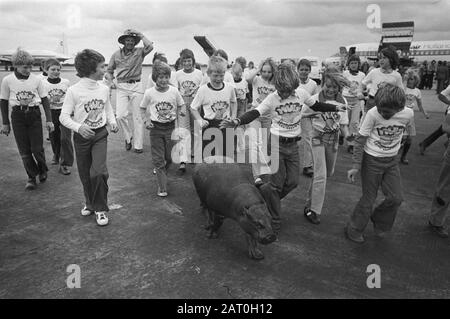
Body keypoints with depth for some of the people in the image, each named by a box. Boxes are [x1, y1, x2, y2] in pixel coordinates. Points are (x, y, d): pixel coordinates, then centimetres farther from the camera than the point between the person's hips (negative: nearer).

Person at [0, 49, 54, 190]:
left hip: (34, 115, 0)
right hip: (17, 116, 0)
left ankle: (42, 170, 26)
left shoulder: (36, 80, -4)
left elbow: (45, 100, 3)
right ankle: (32, 177, 18)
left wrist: (48, 119, -1)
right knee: (24, 150, 4)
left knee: (37, 148, -2)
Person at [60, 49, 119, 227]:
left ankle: (101, 209, 2)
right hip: (82, 136, -1)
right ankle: (90, 203, 35)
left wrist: (112, 122, -6)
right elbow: (64, 116, -12)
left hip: (100, 134, 1)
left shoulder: (104, 89, -1)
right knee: (85, 174, 11)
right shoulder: (74, 91, -13)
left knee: (98, 172, -13)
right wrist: (78, 127, -29)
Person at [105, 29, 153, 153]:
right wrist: (111, 80, -1)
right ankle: (128, 136, 17)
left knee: (137, 116, 2)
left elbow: (150, 46, -17)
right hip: (121, 87, 2)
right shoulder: (116, 54, 10)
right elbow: (109, 71, 18)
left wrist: (139, 34, -7)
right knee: (120, 115, -10)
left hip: (136, 86, -1)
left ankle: (138, 145, 10)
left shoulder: (139, 52, 3)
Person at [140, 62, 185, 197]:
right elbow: (142, 108, 7)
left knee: (169, 157, 9)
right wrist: (146, 120, -7)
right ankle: (162, 188, 6)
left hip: (171, 127, 1)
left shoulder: (174, 91, -4)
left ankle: (161, 174, 40)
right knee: (158, 159, 0)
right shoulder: (149, 93, -6)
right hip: (156, 128, -1)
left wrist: (181, 113, -7)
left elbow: (181, 106, 10)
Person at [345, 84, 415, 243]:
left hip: (392, 161, 4)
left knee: (396, 198, 2)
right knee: (368, 199, 2)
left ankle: (379, 223, 30)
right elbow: (360, 140, -15)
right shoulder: (373, 114, -21)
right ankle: (354, 230, 22)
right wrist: (356, 167, -15)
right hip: (371, 160, -4)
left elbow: (411, 134, 10)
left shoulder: (408, 114, -12)